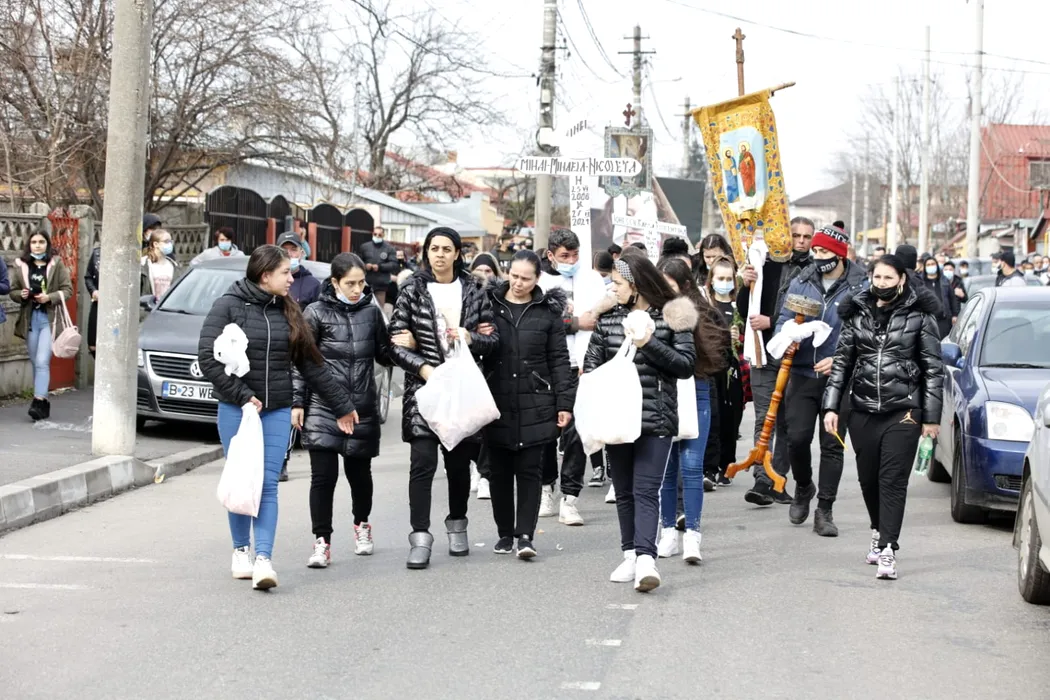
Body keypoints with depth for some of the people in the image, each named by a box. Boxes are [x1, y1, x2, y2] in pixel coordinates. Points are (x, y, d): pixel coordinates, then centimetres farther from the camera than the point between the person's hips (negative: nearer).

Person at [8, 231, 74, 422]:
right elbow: (12, 291, 12)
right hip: (30, 318, 4)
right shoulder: (20, 265, 6)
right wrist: (21, 295, -9)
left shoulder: (57, 264, 0)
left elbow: (67, 290, 1)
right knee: (36, 363, 8)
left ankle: (38, 402, -18)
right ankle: (43, 403, 17)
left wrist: (50, 297, -14)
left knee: (42, 362, -14)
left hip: (49, 318, -3)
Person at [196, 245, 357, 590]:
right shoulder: (229, 306, -5)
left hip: (277, 411, 3)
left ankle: (263, 560, -10)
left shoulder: (287, 312, 8)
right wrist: (242, 395, -15)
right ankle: (241, 551, 22)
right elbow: (208, 358, -10)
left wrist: (342, 405, 15)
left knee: (268, 484, -5)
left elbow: (312, 364, 13)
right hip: (236, 409, -3)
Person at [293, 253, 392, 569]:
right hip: (323, 409, -3)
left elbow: (383, 354, 13)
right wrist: (297, 402, -4)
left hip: (363, 408, 3)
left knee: (359, 473, 13)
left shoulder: (371, 311, 6)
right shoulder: (316, 313, -3)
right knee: (323, 476, -7)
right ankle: (322, 542, 2)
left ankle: (361, 524, 39)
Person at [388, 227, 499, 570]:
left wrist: (470, 338, -12)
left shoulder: (473, 289, 6)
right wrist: (423, 367, -15)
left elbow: (494, 338, 8)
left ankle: (457, 525, 30)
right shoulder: (412, 289, 0)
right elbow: (396, 341, -2)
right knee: (423, 462, -10)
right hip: (423, 387, -2)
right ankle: (421, 538, -9)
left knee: (459, 461, 11)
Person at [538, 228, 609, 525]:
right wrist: (575, 322, -11)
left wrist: (587, 362, -15)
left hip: (577, 367, -1)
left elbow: (596, 322, -5)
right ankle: (546, 487, 28)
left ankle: (570, 498, -2)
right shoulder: (539, 280, 5)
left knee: (575, 431, -5)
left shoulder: (592, 279, 6)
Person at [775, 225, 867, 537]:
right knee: (797, 437, -5)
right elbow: (785, 319, 12)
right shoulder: (800, 283, 7)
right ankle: (803, 487, 25)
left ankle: (824, 511, 10)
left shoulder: (860, 288, -3)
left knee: (832, 445, 2)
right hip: (802, 374, 2)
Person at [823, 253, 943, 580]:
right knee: (868, 479, 11)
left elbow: (933, 369, 2)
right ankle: (879, 532, 33)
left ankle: (887, 548, -10)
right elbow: (842, 361, 12)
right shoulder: (857, 314, 9)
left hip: (903, 411, -4)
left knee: (893, 480, -9)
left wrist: (931, 416, -1)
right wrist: (831, 406, 4)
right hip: (863, 411, 4)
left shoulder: (920, 316, 0)